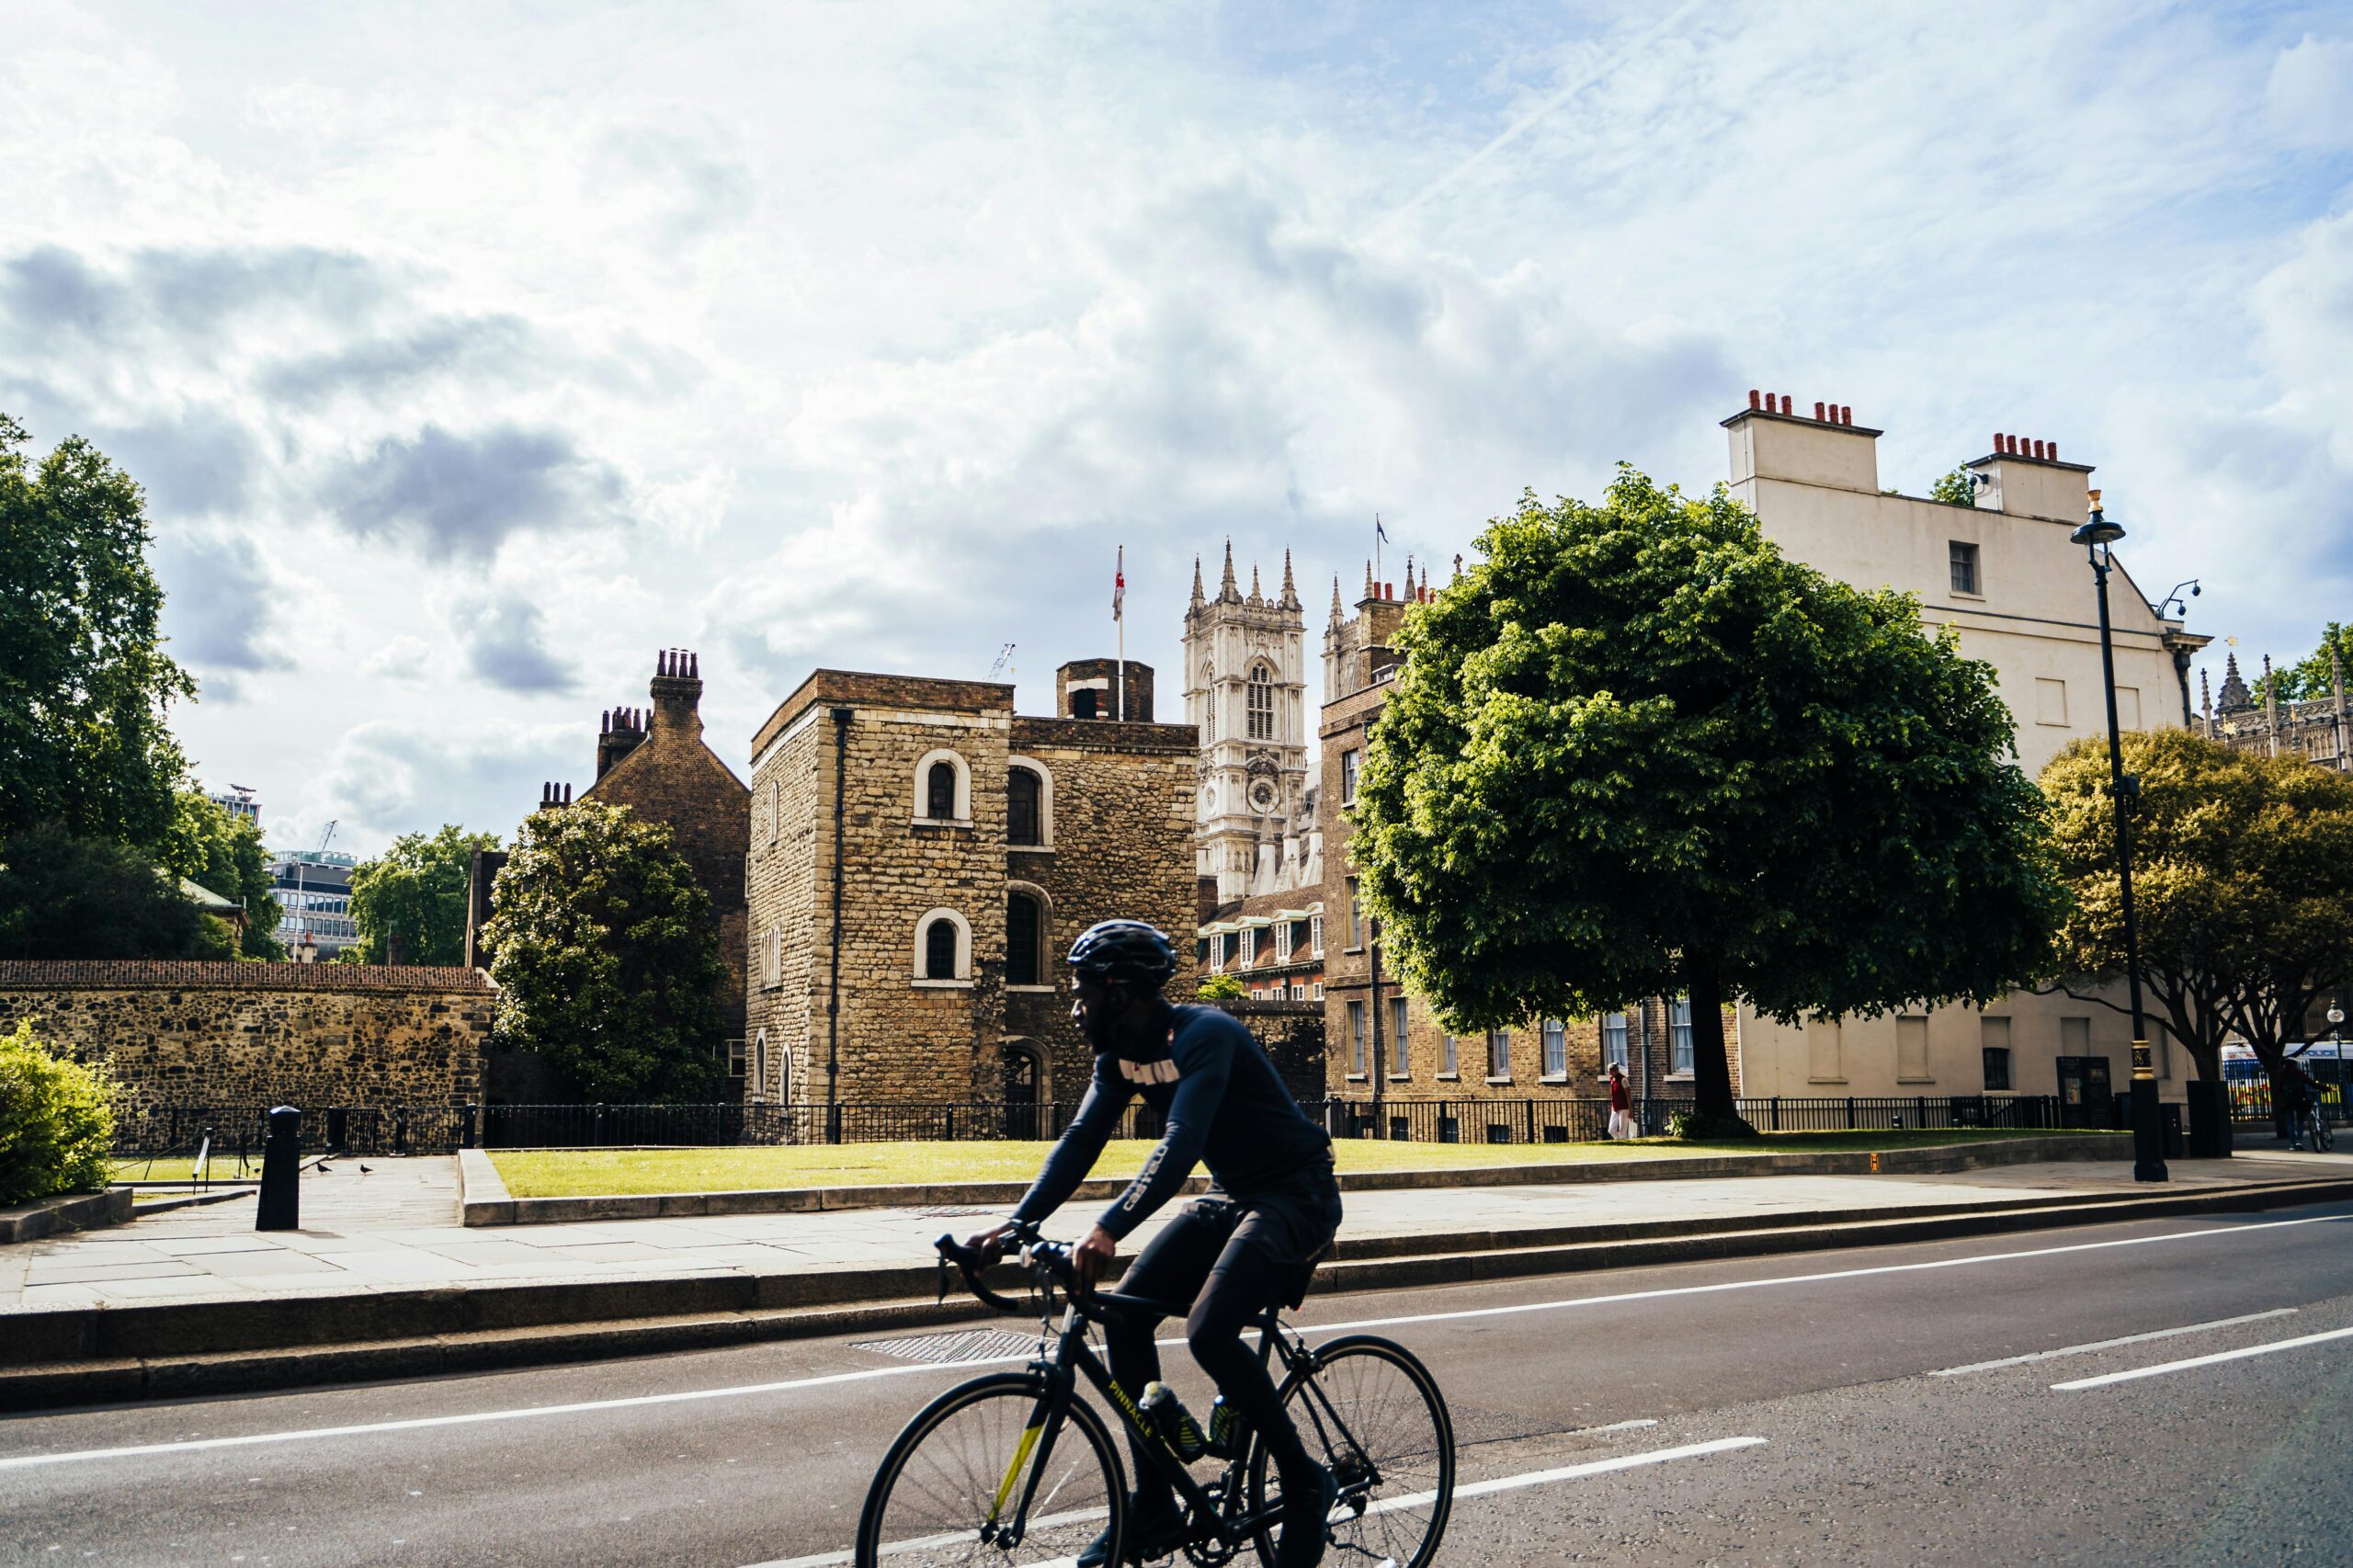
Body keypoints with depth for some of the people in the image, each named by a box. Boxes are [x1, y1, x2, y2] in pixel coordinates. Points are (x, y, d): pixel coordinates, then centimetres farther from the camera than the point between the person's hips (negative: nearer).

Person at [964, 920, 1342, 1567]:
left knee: (1209, 1331, -26)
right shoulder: (1120, 1053, 1)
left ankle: (1305, 1483, -4)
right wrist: (1017, 1222, -17)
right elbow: (1080, 1142, -3)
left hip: (1296, 1195, -9)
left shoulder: (1203, 1034, -25)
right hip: (1230, 1196, 9)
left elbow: (1181, 1144, -38)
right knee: (1124, 1317, -5)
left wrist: (1108, 1229, -49)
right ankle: (1155, 1511, 6)